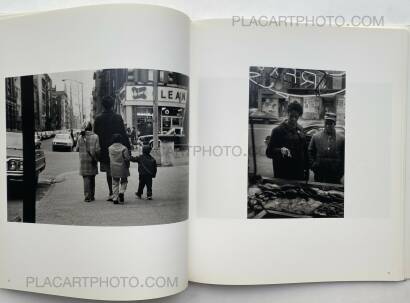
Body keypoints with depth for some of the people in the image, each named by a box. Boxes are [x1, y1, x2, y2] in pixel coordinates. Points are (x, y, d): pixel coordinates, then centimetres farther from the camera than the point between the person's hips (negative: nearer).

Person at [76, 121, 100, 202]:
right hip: (92, 160, 0)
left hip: (83, 160, 0)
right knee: (92, 178, 13)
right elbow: (97, 149, -9)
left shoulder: (80, 137, -3)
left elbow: (77, 149, 2)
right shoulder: (95, 137, -6)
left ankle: (87, 196, -3)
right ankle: (92, 196, 19)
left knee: (86, 178, 4)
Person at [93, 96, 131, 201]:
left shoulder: (98, 118, -3)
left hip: (104, 149, 1)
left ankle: (111, 193, 9)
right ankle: (113, 193, 6)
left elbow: (95, 134, 1)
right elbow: (123, 134, -4)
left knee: (109, 172, 10)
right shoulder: (118, 117, -6)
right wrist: (127, 147, 1)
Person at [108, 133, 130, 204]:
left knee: (115, 183, 10)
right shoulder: (124, 148, -11)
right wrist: (127, 166, 5)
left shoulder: (110, 148, 1)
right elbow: (127, 159, -9)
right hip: (122, 169, -3)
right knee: (124, 181, 16)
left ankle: (115, 198, 8)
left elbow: (109, 158, 9)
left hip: (113, 169, 3)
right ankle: (121, 192, -6)